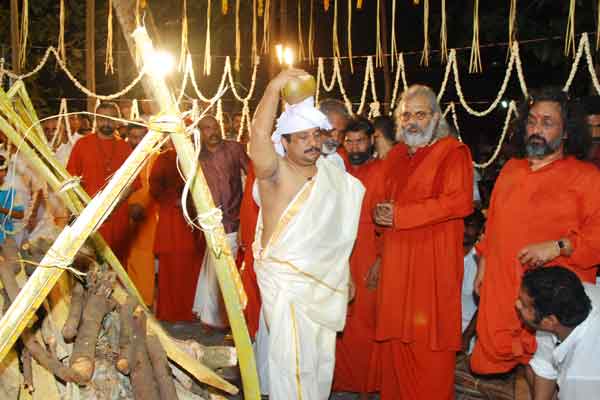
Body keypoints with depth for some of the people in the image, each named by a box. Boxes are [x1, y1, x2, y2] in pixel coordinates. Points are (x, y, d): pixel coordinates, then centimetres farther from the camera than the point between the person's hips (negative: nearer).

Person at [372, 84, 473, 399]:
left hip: (434, 263, -6)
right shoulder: (395, 155, 16)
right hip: (395, 262, 6)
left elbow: (460, 202, -18)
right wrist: (381, 214, 1)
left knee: (428, 344, -1)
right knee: (396, 339, 10)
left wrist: (400, 215, -16)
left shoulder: (453, 152, -5)